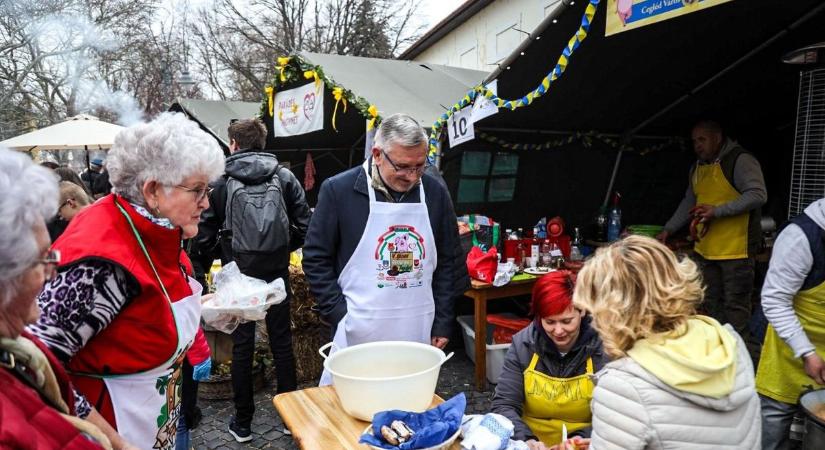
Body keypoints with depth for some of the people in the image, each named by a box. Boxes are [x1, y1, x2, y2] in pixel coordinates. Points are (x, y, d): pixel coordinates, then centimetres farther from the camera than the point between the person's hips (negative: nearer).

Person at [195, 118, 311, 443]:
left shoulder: (221, 182, -5)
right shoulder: (285, 177, -2)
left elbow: (205, 233, -4)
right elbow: (304, 224, -4)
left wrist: (207, 261, 15)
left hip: (239, 275, -1)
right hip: (277, 273, 1)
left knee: (242, 345, 9)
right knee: (282, 342, 12)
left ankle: (242, 422, 20)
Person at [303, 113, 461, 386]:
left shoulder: (434, 192, 2)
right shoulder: (339, 189, -7)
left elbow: (447, 261, 9)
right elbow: (316, 258, -2)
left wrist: (443, 321, 6)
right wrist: (340, 314, -8)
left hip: (418, 333, 3)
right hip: (358, 332, -3)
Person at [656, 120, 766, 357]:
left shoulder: (740, 160, -8)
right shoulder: (697, 168, 16)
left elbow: (758, 195, -18)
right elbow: (688, 203, 24)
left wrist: (717, 211, -24)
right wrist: (668, 229, 18)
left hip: (736, 249, -7)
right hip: (705, 249, 8)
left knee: (735, 305, -1)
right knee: (710, 303, 12)